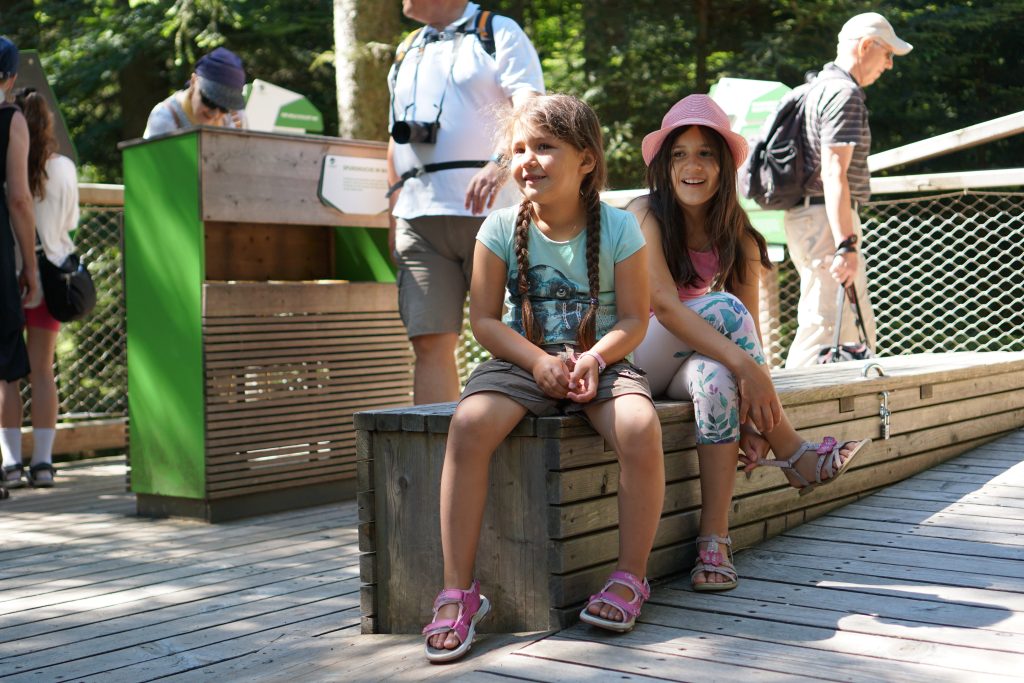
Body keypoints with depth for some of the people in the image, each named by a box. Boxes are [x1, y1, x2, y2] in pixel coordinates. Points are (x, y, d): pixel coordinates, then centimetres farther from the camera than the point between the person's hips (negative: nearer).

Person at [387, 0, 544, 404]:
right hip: (417, 216, 5)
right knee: (430, 342, -1)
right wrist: (394, 211, 19)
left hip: (489, 209, -5)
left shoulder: (500, 34, 6)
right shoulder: (406, 52, 25)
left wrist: (500, 164, -28)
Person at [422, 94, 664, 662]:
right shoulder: (501, 228, -1)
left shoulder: (618, 228, -4)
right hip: (524, 361, 1)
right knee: (469, 423, -30)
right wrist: (538, 360, -17)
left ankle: (631, 576, -11)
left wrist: (593, 359, -22)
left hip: (601, 360, 0)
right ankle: (458, 591, -22)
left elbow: (634, 319, -3)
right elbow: (485, 319, -1)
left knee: (640, 426, -32)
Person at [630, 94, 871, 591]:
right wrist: (744, 364, -36)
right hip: (633, 361, -4)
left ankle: (715, 540, -32)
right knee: (722, 305, -29)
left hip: (695, 360, 4)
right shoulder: (645, 215, -12)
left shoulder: (737, 237, 2)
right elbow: (664, 305, -26)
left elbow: (750, 327, -6)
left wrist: (758, 420, -20)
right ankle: (796, 456, -23)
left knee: (717, 380, -35)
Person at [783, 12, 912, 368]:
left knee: (857, 330, 15)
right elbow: (833, 173, -23)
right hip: (826, 220, -11)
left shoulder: (821, 86, 20)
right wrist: (846, 245, -28)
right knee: (826, 328, -12)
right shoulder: (844, 92, -12)